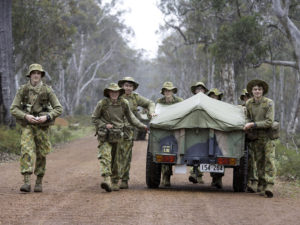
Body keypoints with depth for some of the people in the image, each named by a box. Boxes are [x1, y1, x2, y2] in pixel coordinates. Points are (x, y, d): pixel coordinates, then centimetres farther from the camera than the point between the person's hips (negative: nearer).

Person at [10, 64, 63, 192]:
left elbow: (58, 109, -2)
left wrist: (46, 117, -18)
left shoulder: (47, 90, -2)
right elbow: (13, 109, -2)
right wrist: (26, 116, -19)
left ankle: (39, 182, 20)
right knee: (26, 151, -16)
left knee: (41, 154, 5)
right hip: (27, 125, 0)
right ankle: (26, 182, -22)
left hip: (42, 126, 0)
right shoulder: (23, 90, -1)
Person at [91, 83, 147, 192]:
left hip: (118, 136, 3)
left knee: (116, 160, 8)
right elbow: (94, 118, 3)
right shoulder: (102, 103, -6)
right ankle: (106, 180, -31)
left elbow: (130, 117, 16)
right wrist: (104, 125, -11)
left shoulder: (124, 103, 2)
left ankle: (115, 182, 20)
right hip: (104, 136, -3)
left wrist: (141, 126, 13)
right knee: (105, 156, -19)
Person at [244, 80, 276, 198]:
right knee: (259, 161, 8)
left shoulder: (269, 103, -11)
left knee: (269, 160, -12)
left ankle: (269, 187, -19)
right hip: (255, 137, 4)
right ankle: (259, 185, 14)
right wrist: (247, 124, -5)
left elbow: (269, 122, -15)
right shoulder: (249, 103, 4)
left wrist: (253, 124, -18)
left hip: (267, 136, -4)